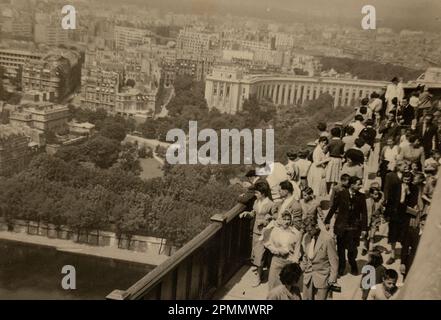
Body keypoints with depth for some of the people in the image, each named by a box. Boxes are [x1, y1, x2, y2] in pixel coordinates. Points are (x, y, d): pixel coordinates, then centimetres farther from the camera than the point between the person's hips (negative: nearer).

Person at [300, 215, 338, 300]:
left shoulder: (327, 239, -18)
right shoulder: (306, 237, 1)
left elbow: (334, 261, -12)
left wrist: (332, 280, -10)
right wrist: (303, 267, 12)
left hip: (322, 278, -6)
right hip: (308, 276, 6)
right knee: (307, 298, 10)